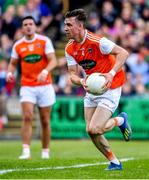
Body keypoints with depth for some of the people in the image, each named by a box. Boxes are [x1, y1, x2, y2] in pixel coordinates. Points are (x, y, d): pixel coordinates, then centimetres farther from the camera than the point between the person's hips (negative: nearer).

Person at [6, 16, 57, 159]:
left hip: (45, 86, 0)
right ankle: (26, 151, -20)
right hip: (27, 87, 1)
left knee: (45, 121, 5)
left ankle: (45, 151, 18)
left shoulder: (44, 41, -2)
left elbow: (53, 61, -10)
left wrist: (45, 72, -29)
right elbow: (13, 63, 15)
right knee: (27, 117, -17)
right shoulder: (18, 45, 5)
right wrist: (10, 73, -7)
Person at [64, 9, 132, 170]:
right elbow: (72, 74, 0)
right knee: (90, 131, 2)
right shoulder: (69, 48, 0)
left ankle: (121, 120, 13)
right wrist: (81, 81, -23)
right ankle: (114, 163, 17)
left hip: (110, 88, -7)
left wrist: (111, 74, -33)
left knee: (95, 129, -17)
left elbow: (123, 53, -21)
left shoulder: (97, 41, -22)